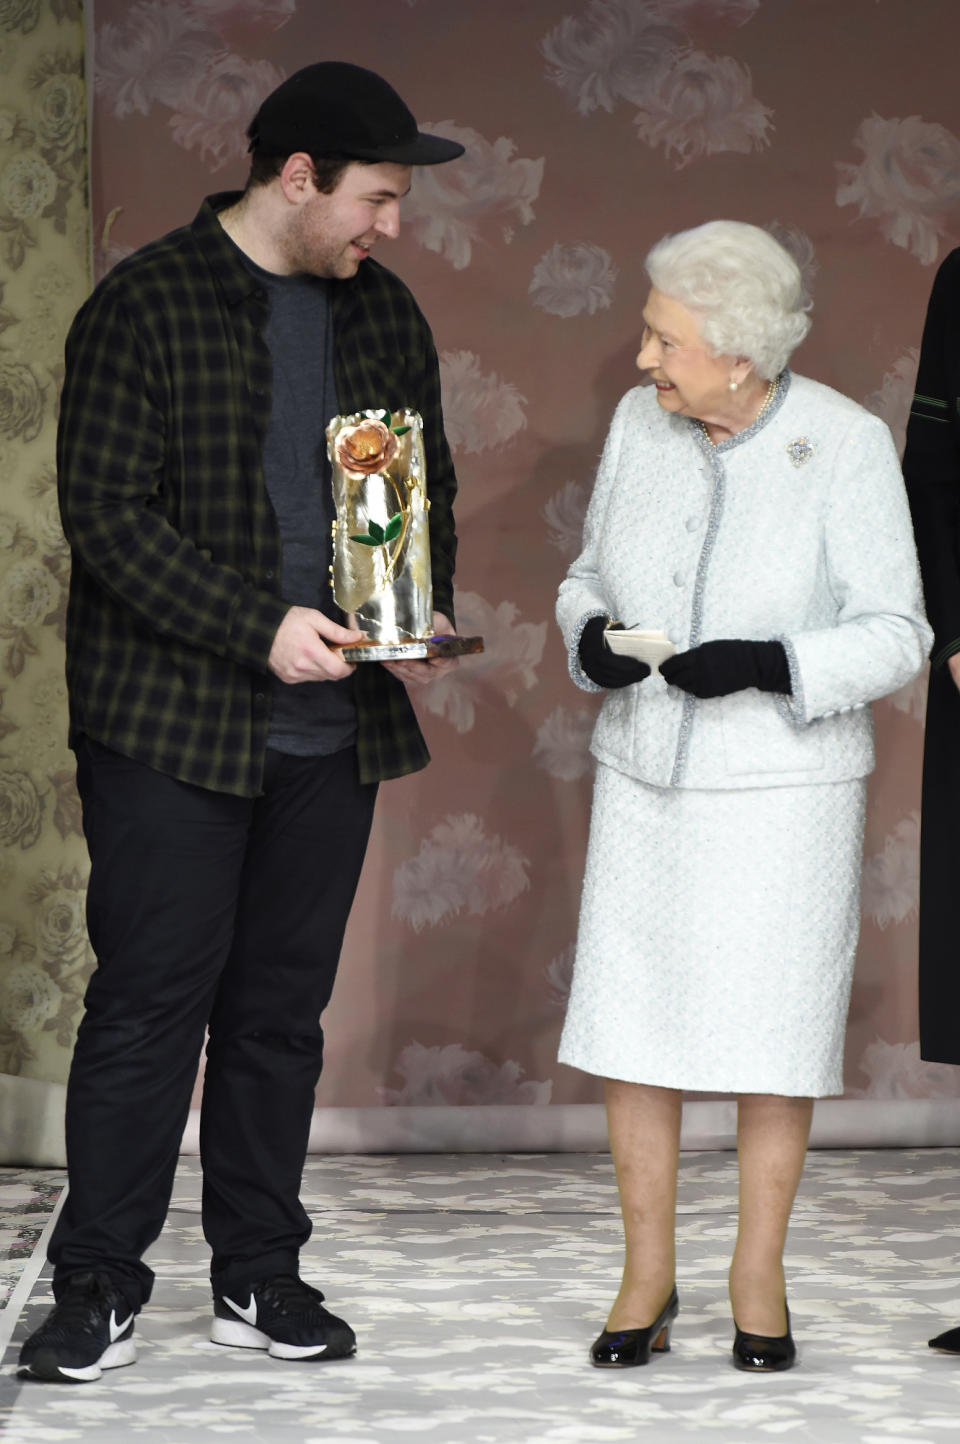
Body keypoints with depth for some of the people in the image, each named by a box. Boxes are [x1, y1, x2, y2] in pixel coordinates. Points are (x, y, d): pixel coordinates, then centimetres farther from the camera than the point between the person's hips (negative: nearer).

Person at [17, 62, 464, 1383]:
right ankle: (98, 1288, 5)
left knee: (284, 1004, 10)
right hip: (172, 725, -5)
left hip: (331, 728, 5)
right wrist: (261, 626, -20)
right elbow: (106, 510, -13)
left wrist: (427, 611, 2)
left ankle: (260, 1275, 19)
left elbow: (430, 483, 22)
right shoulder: (147, 305, -7)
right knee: (151, 999, -4)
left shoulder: (384, 315, 12)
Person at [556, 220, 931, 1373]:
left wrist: (767, 664, -28)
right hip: (647, 780, 4)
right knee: (633, 1020, 4)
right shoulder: (641, 423, -2)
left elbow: (891, 636, -13)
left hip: (783, 789, -4)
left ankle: (757, 1279, 18)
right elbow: (595, 575, 8)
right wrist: (590, 639, -14)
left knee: (772, 1033, 3)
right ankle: (647, 1274, 17)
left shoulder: (846, 446, -14)